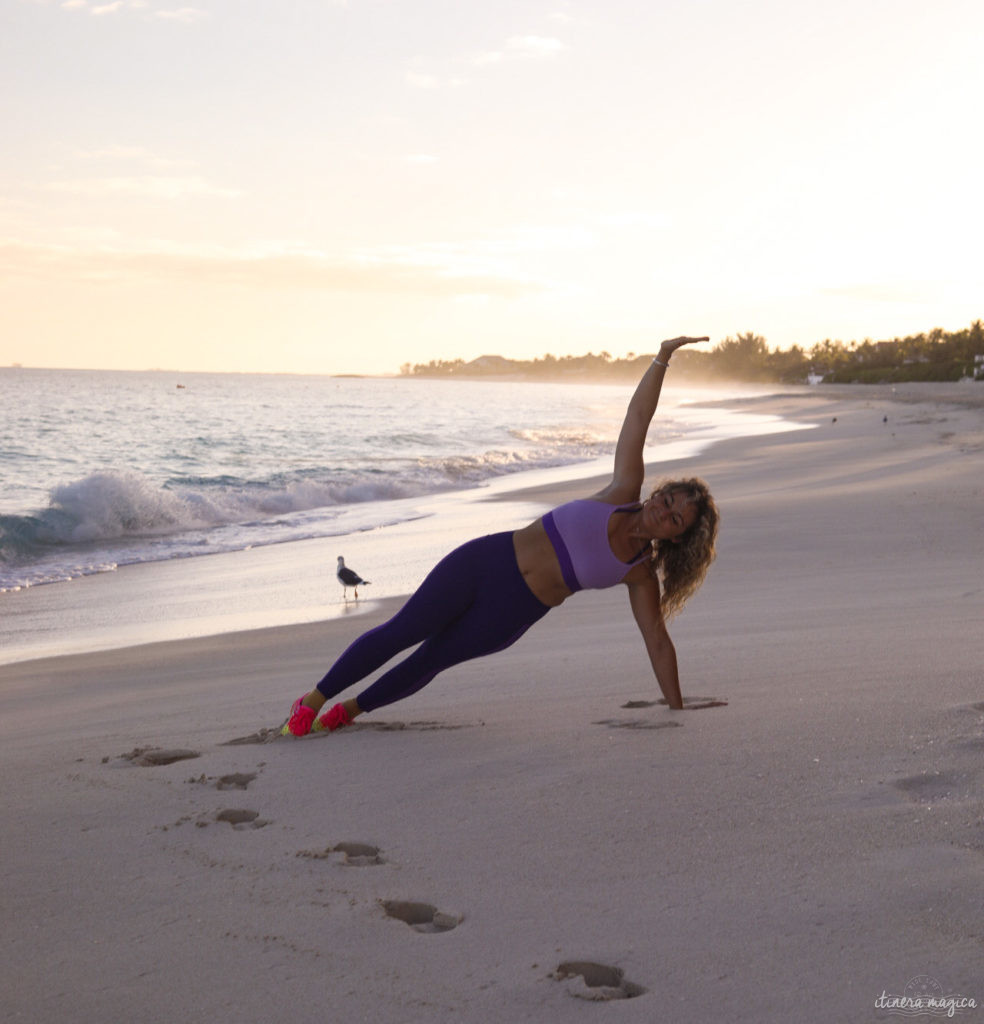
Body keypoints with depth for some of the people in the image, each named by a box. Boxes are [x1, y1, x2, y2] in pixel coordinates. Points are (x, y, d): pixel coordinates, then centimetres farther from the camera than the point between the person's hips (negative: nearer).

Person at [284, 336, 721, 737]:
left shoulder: (641, 575, -4)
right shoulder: (624, 493, -5)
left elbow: (658, 640, 1)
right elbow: (637, 417, -7)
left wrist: (677, 707, 0)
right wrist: (663, 358, -12)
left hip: (510, 616, 1)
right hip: (489, 561, -1)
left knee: (430, 659, 6)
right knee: (401, 632, 0)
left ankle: (351, 707, 30)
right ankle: (315, 698, 15)